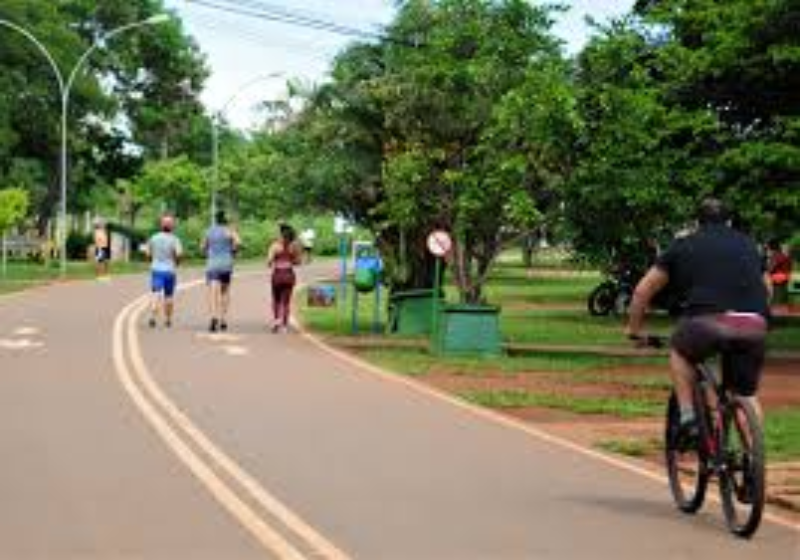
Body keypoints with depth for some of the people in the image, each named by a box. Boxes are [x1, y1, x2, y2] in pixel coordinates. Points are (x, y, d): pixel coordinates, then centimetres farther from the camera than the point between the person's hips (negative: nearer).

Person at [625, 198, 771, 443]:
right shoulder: (748, 244, 28)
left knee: (679, 352, 29)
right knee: (747, 395, 20)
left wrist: (634, 329, 36)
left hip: (708, 322, -2)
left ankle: (688, 418, 18)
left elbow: (642, 291, 23)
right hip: (754, 328, 2)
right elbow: (766, 289, 41)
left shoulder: (683, 246, 21)